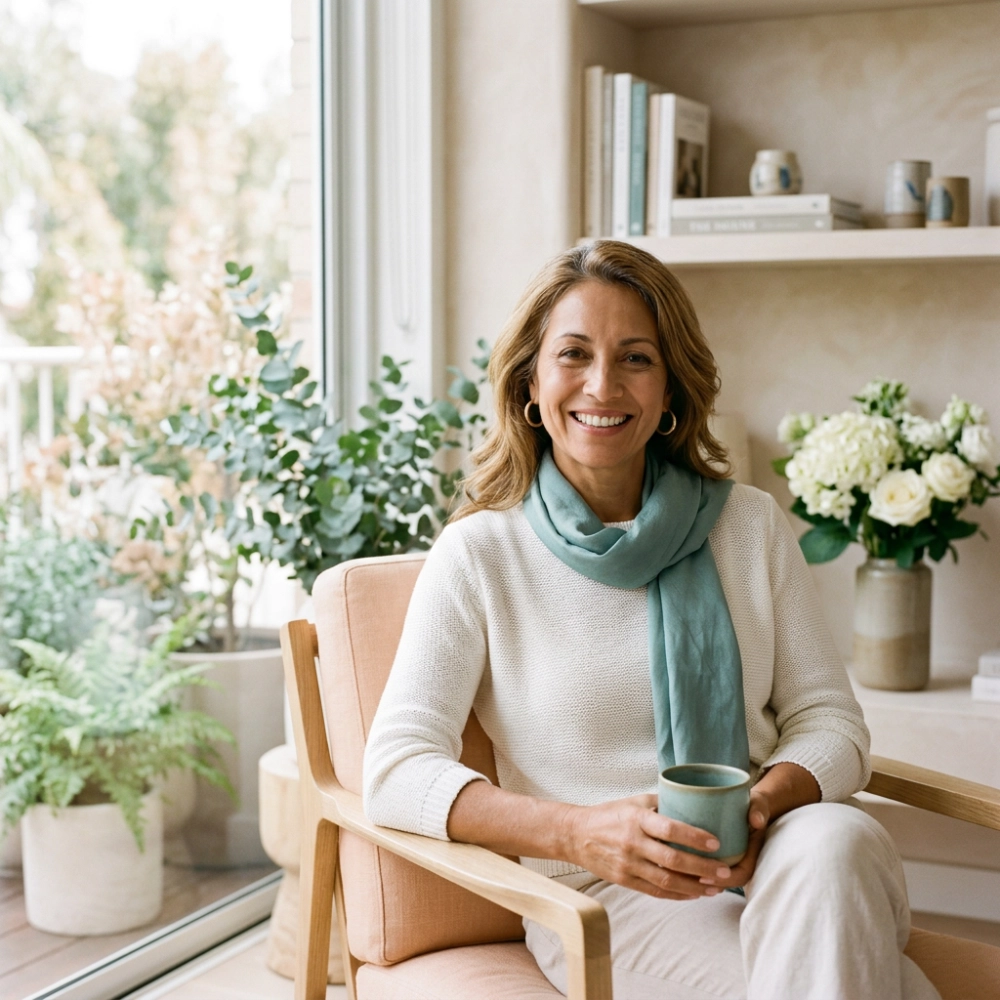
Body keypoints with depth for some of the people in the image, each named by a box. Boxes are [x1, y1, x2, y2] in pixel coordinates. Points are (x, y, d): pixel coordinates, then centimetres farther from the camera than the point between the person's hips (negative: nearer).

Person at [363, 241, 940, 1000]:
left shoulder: (752, 527, 10)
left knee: (836, 838, -32)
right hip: (599, 902, -4)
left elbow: (829, 718, 9)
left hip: (766, 861, 4)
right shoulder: (482, 554, 0)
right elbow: (395, 771, -8)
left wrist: (764, 805, -15)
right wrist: (579, 834, -23)